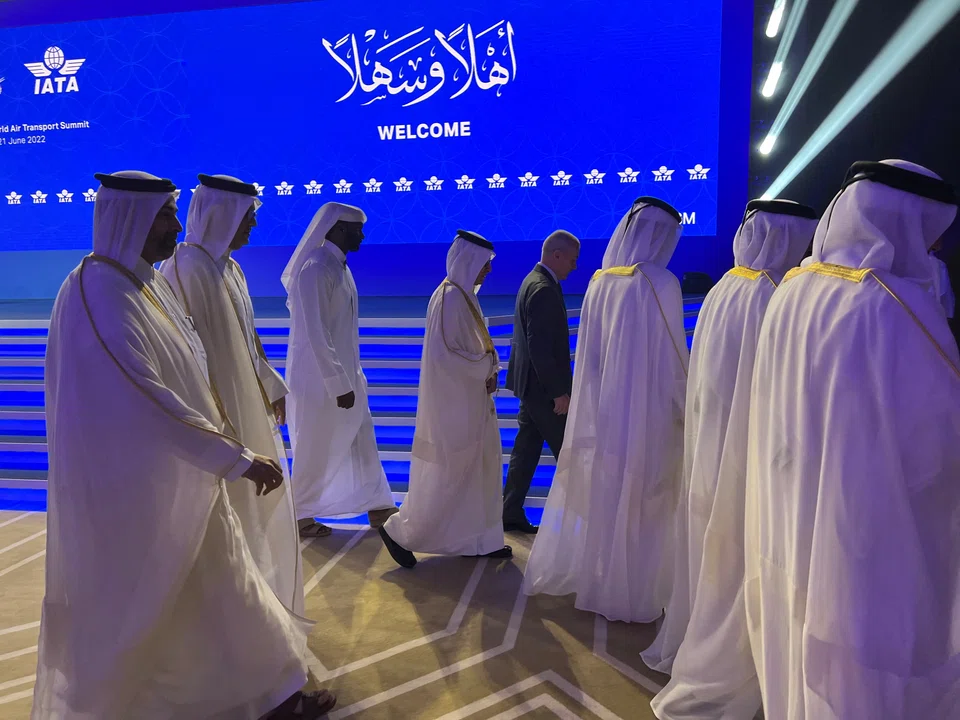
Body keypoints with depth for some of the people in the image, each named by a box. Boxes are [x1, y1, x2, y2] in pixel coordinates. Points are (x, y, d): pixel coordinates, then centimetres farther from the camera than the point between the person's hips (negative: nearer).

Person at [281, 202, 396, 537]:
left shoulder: (338, 265, 9)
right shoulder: (316, 268, -19)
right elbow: (315, 334, -23)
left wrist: (348, 376, 15)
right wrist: (339, 384, -22)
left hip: (343, 372, 9)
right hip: (319, 376, -9)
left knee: (361, 441, 14)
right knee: (316, 448, 6)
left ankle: (378, 507, 26)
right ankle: (300, 515, 24)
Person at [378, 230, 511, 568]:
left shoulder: (464, 295, 11)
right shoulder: (450, 298, -19)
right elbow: (444, 354, -24)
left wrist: (488, 368, -1)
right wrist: (487, 368, -15)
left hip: (467, 400, 10)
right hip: (454, 402, -10)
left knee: (479, 470, 14)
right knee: (447, 476, 0)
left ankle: (479, 540, 25)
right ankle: (400, 532, 15)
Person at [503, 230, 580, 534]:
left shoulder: (534, 281, 13)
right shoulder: (544, 290, -20)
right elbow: (540, 347, -24)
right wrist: (559, 392, -20)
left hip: (531, 384, 10)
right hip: (543, 387, -10)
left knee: (526, 450, 14)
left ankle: (511, 514, 21)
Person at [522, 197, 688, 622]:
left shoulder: (600, 281, 3)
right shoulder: (660, 283, -14)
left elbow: (589, 353, 8)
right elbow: (671, 358, -13)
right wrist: (688, 410, -1)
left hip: (602, 410, 6)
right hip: (646, 413, -6)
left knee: (595, 497, 18)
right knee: (638, 507, 6)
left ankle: (567, 573, 31)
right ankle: (631, 598, 18)